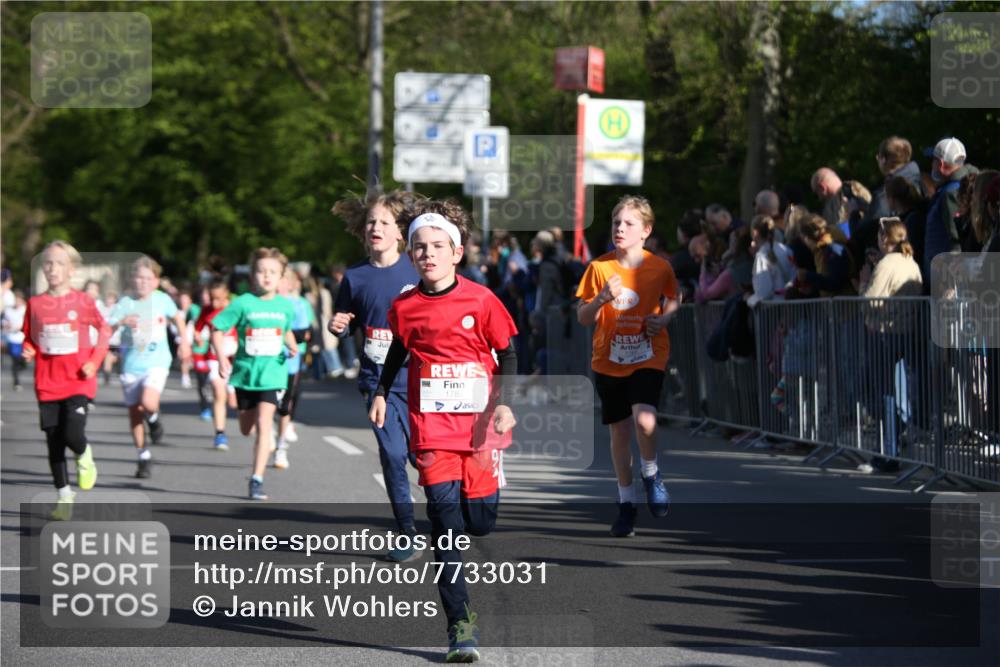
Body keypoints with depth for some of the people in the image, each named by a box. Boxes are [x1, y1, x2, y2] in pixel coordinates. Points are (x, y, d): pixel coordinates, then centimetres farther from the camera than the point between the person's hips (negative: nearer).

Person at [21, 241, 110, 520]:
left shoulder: (83, 302, -3)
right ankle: (64, 496, 20)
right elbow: (29, 338, 14)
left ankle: (85, 459, 17)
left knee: (73, 434, -19)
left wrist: (95, 361, -3)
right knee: (54, 442, 6)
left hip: (78, 381, -3)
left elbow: (104, 329, 9)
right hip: (47, 382, 3)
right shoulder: (35, 304, 2)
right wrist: (28, 351, -9)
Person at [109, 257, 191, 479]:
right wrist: (122, 322, -37)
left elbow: (177, 317, 19)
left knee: (149, 402, -25)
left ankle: (154, 419, 12)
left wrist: (184, 342, 21)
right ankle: (144, 457, 23)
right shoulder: (126, 303, -7)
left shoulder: (163, 300, -2)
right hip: (131, 365, 1)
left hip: (157, 362, -1)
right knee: (134, 412, 7)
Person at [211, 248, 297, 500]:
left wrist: (292, 346, 2)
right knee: (246, 429, 14)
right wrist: (221, 358, -16)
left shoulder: (285, 306, 3)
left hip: (273, 373, 0)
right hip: (246, 372, 0)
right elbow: (217, 329, -4)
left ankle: (257, 480, -15)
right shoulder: (243, 304, -7)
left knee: (263, 423, -16)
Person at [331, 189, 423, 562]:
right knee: (392, 455, -1)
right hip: (378, 381, 2)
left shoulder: (415, 273, -3)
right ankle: (406, 536, 8)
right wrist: (337, 326, -8)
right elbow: (348, 326, 14)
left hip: (417, 379, -2)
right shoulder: (355, 277, 4)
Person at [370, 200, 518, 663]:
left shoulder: (480, 300, -2)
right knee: (445, 523, -9)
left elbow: (507, 354, 4)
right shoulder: (405, 307, 4)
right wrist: (381, 393, 16)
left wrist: (504, 403, -6)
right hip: (432, 430, 1)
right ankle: (460, 625, -8)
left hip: (479, 427, 0)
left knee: (482, 520, -3)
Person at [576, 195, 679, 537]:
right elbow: (583, 318, 0)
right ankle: (626, 503, 22)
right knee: (619, 430, 8)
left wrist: (664, 318, -7)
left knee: (644, 419, -24)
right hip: (609, 361, 2)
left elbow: (672, 300, 14)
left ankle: (651, 474, 5)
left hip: (648, 357, -2)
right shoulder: (599, 267, -4)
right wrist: (602, 299, -19)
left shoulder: (659, 267, -4)